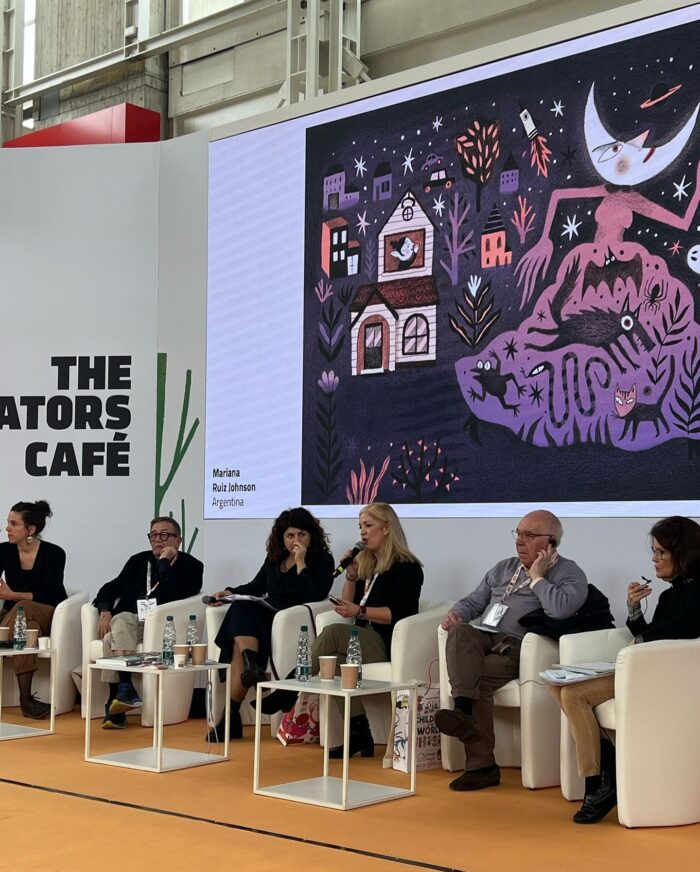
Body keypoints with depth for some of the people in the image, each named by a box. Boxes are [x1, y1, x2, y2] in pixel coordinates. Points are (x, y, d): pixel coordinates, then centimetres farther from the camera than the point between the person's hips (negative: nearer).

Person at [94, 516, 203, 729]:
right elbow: (112, 588, 19)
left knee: (112, 639, -34)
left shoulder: (190, 566, 7)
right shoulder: (139, 560, 24)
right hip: (129, 619, 4)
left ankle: (115, 702, -35)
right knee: (120, 621, -35)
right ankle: (125, 687, -44)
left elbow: (176, 597, -11)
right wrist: (105, 611, -1)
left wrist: (165, 563, -8)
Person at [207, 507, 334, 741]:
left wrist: (301, 564, -12)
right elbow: (256, 587, 31)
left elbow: (315, 597, -11)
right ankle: (251, 665, -54)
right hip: (265, 615, 5)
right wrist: (230, 593, 15)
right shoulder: (275, 558, 21)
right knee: (242, 609, -31)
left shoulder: (322, 560, 4)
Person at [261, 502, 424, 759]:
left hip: (389, 644, -7)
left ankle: (286, 695, -25)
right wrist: (351, 576, 10)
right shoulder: (366, 563, 23)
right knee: (340, 657, -27)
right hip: (363, 640, 7)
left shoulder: (406, 567, -2)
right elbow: (350, 604, 23)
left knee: (333, 633, -29)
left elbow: (400, 613, -13)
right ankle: (358, 733, -26)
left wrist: (360, 611, -19)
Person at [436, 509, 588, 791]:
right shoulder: (504, 568, 28)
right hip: (481, 638, 5)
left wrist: (537, 577, -3)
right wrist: (457, 614, 7)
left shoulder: (569, 574, 6)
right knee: (459, 631, -31)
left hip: (517, 646, -5)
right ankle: (463, 709, -45)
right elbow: (473, 601, 30)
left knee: (479, 679, -32)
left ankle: (480, 765, -33)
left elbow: (561, 609, -16)